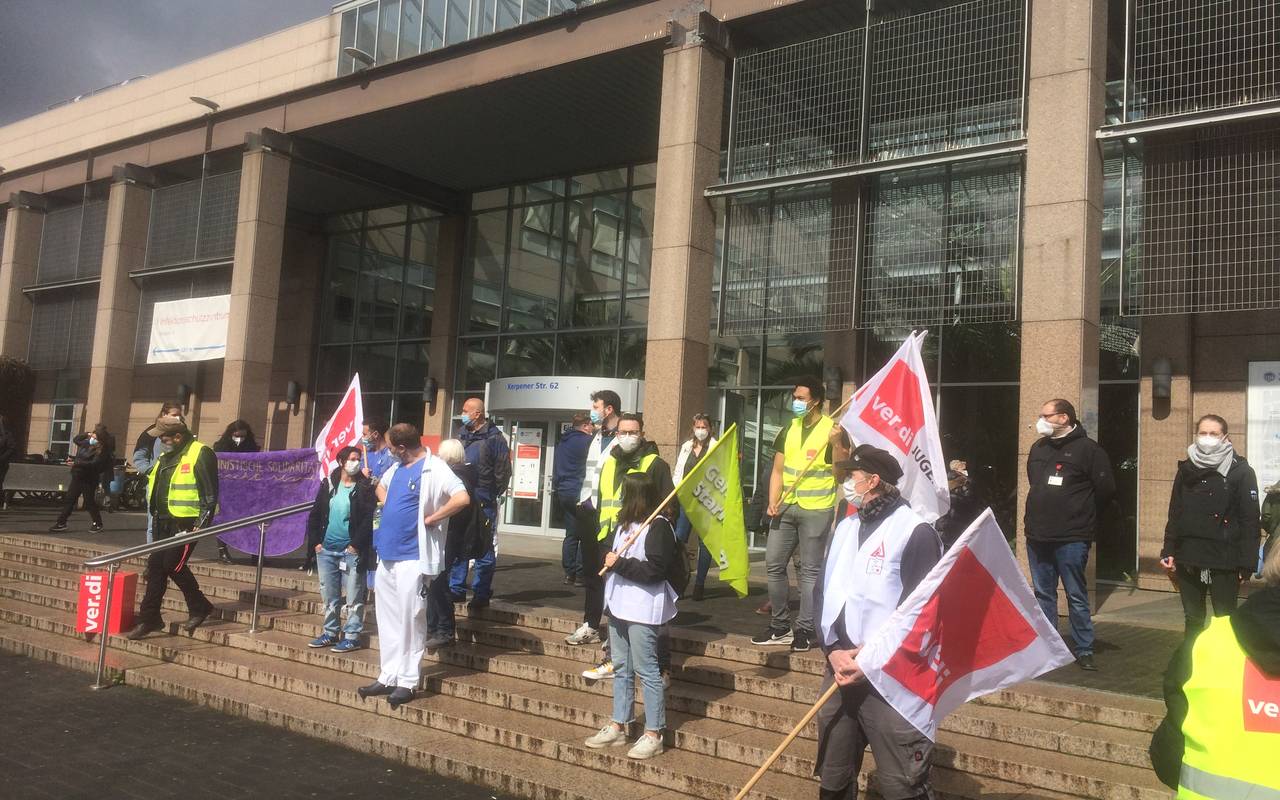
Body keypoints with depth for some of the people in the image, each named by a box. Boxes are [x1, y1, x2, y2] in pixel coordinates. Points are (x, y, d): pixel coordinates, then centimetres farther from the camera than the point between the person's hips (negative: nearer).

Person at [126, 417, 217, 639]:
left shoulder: (200, 455, -12)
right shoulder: (166, 457, 15)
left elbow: (210, 495, -16)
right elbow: (155, 487, 26)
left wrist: (200, 525, -19)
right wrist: (156, 517, 20)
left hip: (186, 523, -9)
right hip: (164, 523, 9)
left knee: (174, 565, -9)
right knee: (155, 565, 7)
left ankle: (199, 607, 10)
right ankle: (149, 617, 15)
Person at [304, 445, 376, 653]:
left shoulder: (365, 488, -5)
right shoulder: (328, 485, 8)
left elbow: (369, 519, -11)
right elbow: (315, 515, 11)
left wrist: (356, 545, -14)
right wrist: (315, 542, 3)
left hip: (351, 550, -5)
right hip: (326, 550, 5)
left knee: (353, 597, -1)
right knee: (329, 596, 13)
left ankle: (352, 636, 7)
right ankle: (330, 632, 25)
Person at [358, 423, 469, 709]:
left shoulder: (434, 469, -13)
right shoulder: (396, 468, 12)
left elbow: (462, 498, -27)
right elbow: (381, 487, 33)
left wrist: (429, 519, -18)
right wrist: (389, 507, 13)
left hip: (413, 557, -8)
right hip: (387, 553, 9)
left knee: (410, 620, -1)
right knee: (387, 618, 13)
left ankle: (408, 681, 8)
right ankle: (388, 677, 23)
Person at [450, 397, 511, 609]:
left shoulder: (494, 438, -10)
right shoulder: (461, 434, 11)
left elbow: (503, 471, -10)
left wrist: (493, 494, -6)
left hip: (483, 504, -7)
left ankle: (481, 593, 9)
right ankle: (456, 589, 22)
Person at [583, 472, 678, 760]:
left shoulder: (659, 527, -15)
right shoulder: (625, 524, 14)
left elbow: (656, 570, -21)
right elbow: (613, 554, 25)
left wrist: (620, 563, -20)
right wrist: (610, 558, 4)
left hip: (643, 609, -9)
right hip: (619, 605, 9)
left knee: (646, 670, -3)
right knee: (621, 668, 16)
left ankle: (653, 734, 6)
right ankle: (618, 727, 26)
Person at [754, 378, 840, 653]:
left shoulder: (831, 429, -5)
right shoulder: (788, 430, 11)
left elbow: (841, 474, -8)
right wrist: (773, 502, 1)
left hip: (816, 509, -6)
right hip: (786, 507, 6)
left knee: (809, 570, -1)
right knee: (774, 564, 7)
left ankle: (804, 630, 8)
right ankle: (781, 626, 19)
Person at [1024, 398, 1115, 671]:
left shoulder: (1087, 449, -8)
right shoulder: (1038, 448, 11)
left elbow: (1105, 489, -7)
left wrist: (1084, 518, 4)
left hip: (1071, 539, -6)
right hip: (1037, 536, 6)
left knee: (1076, 596, 2)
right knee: (1043, 594, 11)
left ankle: (1084, 650, 12)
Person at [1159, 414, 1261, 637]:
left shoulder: (1240, 471, -3)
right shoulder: (1186, 470, 10)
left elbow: (1250, 521, -6)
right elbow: (1174, 515, 13)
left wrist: (1247, 563, -11)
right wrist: (1168, 551, 5)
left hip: (1224, 562, -4)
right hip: (1189, 560, 4)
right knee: (1193, 620, 13)